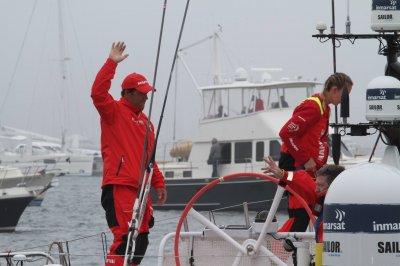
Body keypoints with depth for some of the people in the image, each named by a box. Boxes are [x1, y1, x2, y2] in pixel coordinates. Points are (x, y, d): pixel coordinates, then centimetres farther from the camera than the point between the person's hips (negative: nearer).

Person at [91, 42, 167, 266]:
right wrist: (112, 63, -23)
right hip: (119, 186, -9)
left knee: (141, 239, 11)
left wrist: (159, 183, 23)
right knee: (124, 237, -17)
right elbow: (98, 93, -21)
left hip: (139, 188, 9)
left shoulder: (144, 121, 21)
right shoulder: (113, 111, -2)